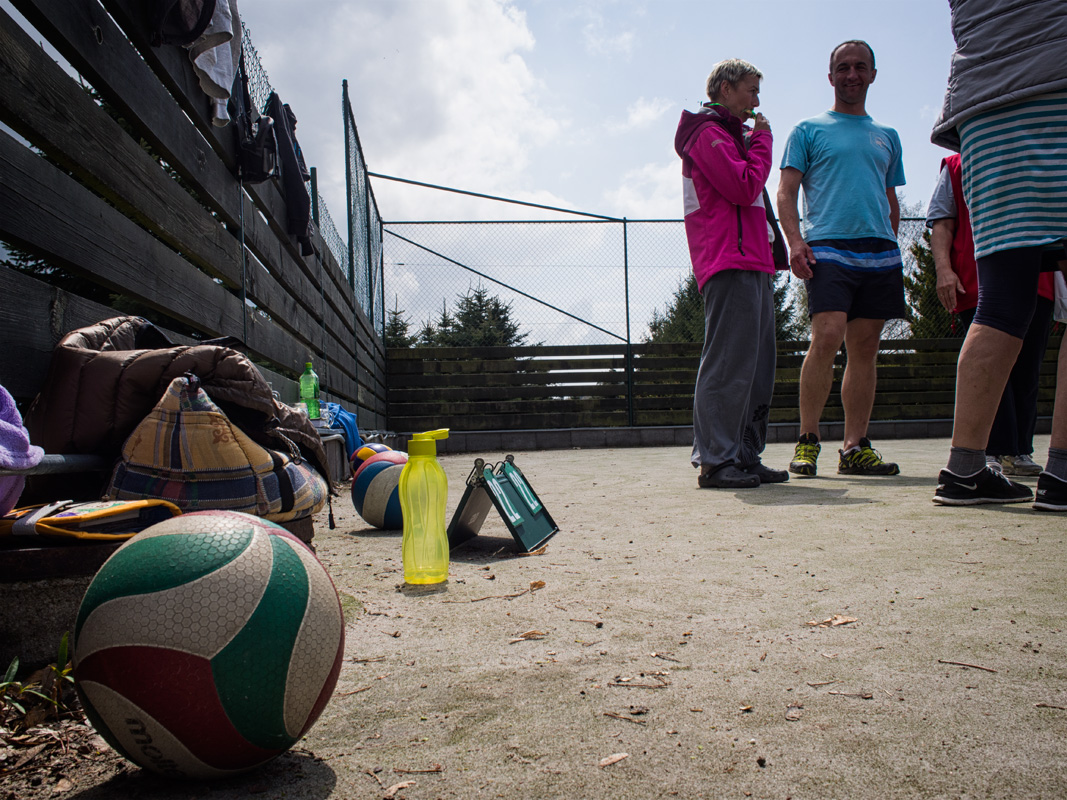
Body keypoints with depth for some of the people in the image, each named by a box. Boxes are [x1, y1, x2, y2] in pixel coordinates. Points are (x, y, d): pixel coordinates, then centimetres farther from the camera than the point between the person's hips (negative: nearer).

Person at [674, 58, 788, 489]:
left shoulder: (730, 136, 30)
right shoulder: (708, 133, -2)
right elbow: (745, 186, -14)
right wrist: (761, 140, -1)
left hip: (752, 264, 10)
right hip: (729, 263, -10)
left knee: (757, 364, 8)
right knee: (728, 362, -13)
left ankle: (746, 455, 12)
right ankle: (716, 460, -11)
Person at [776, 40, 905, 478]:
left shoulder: (887, 136, 24)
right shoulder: (809, 130, 12)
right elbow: (786, 192, 3)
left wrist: (891, 247, 13)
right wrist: (795, 240, -12)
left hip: (880, 252, 5)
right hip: (828, 248, -4)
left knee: (865, 348, 1)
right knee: (826, 338, -19)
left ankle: (855, 447, 4)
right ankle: (807, 440, -10)